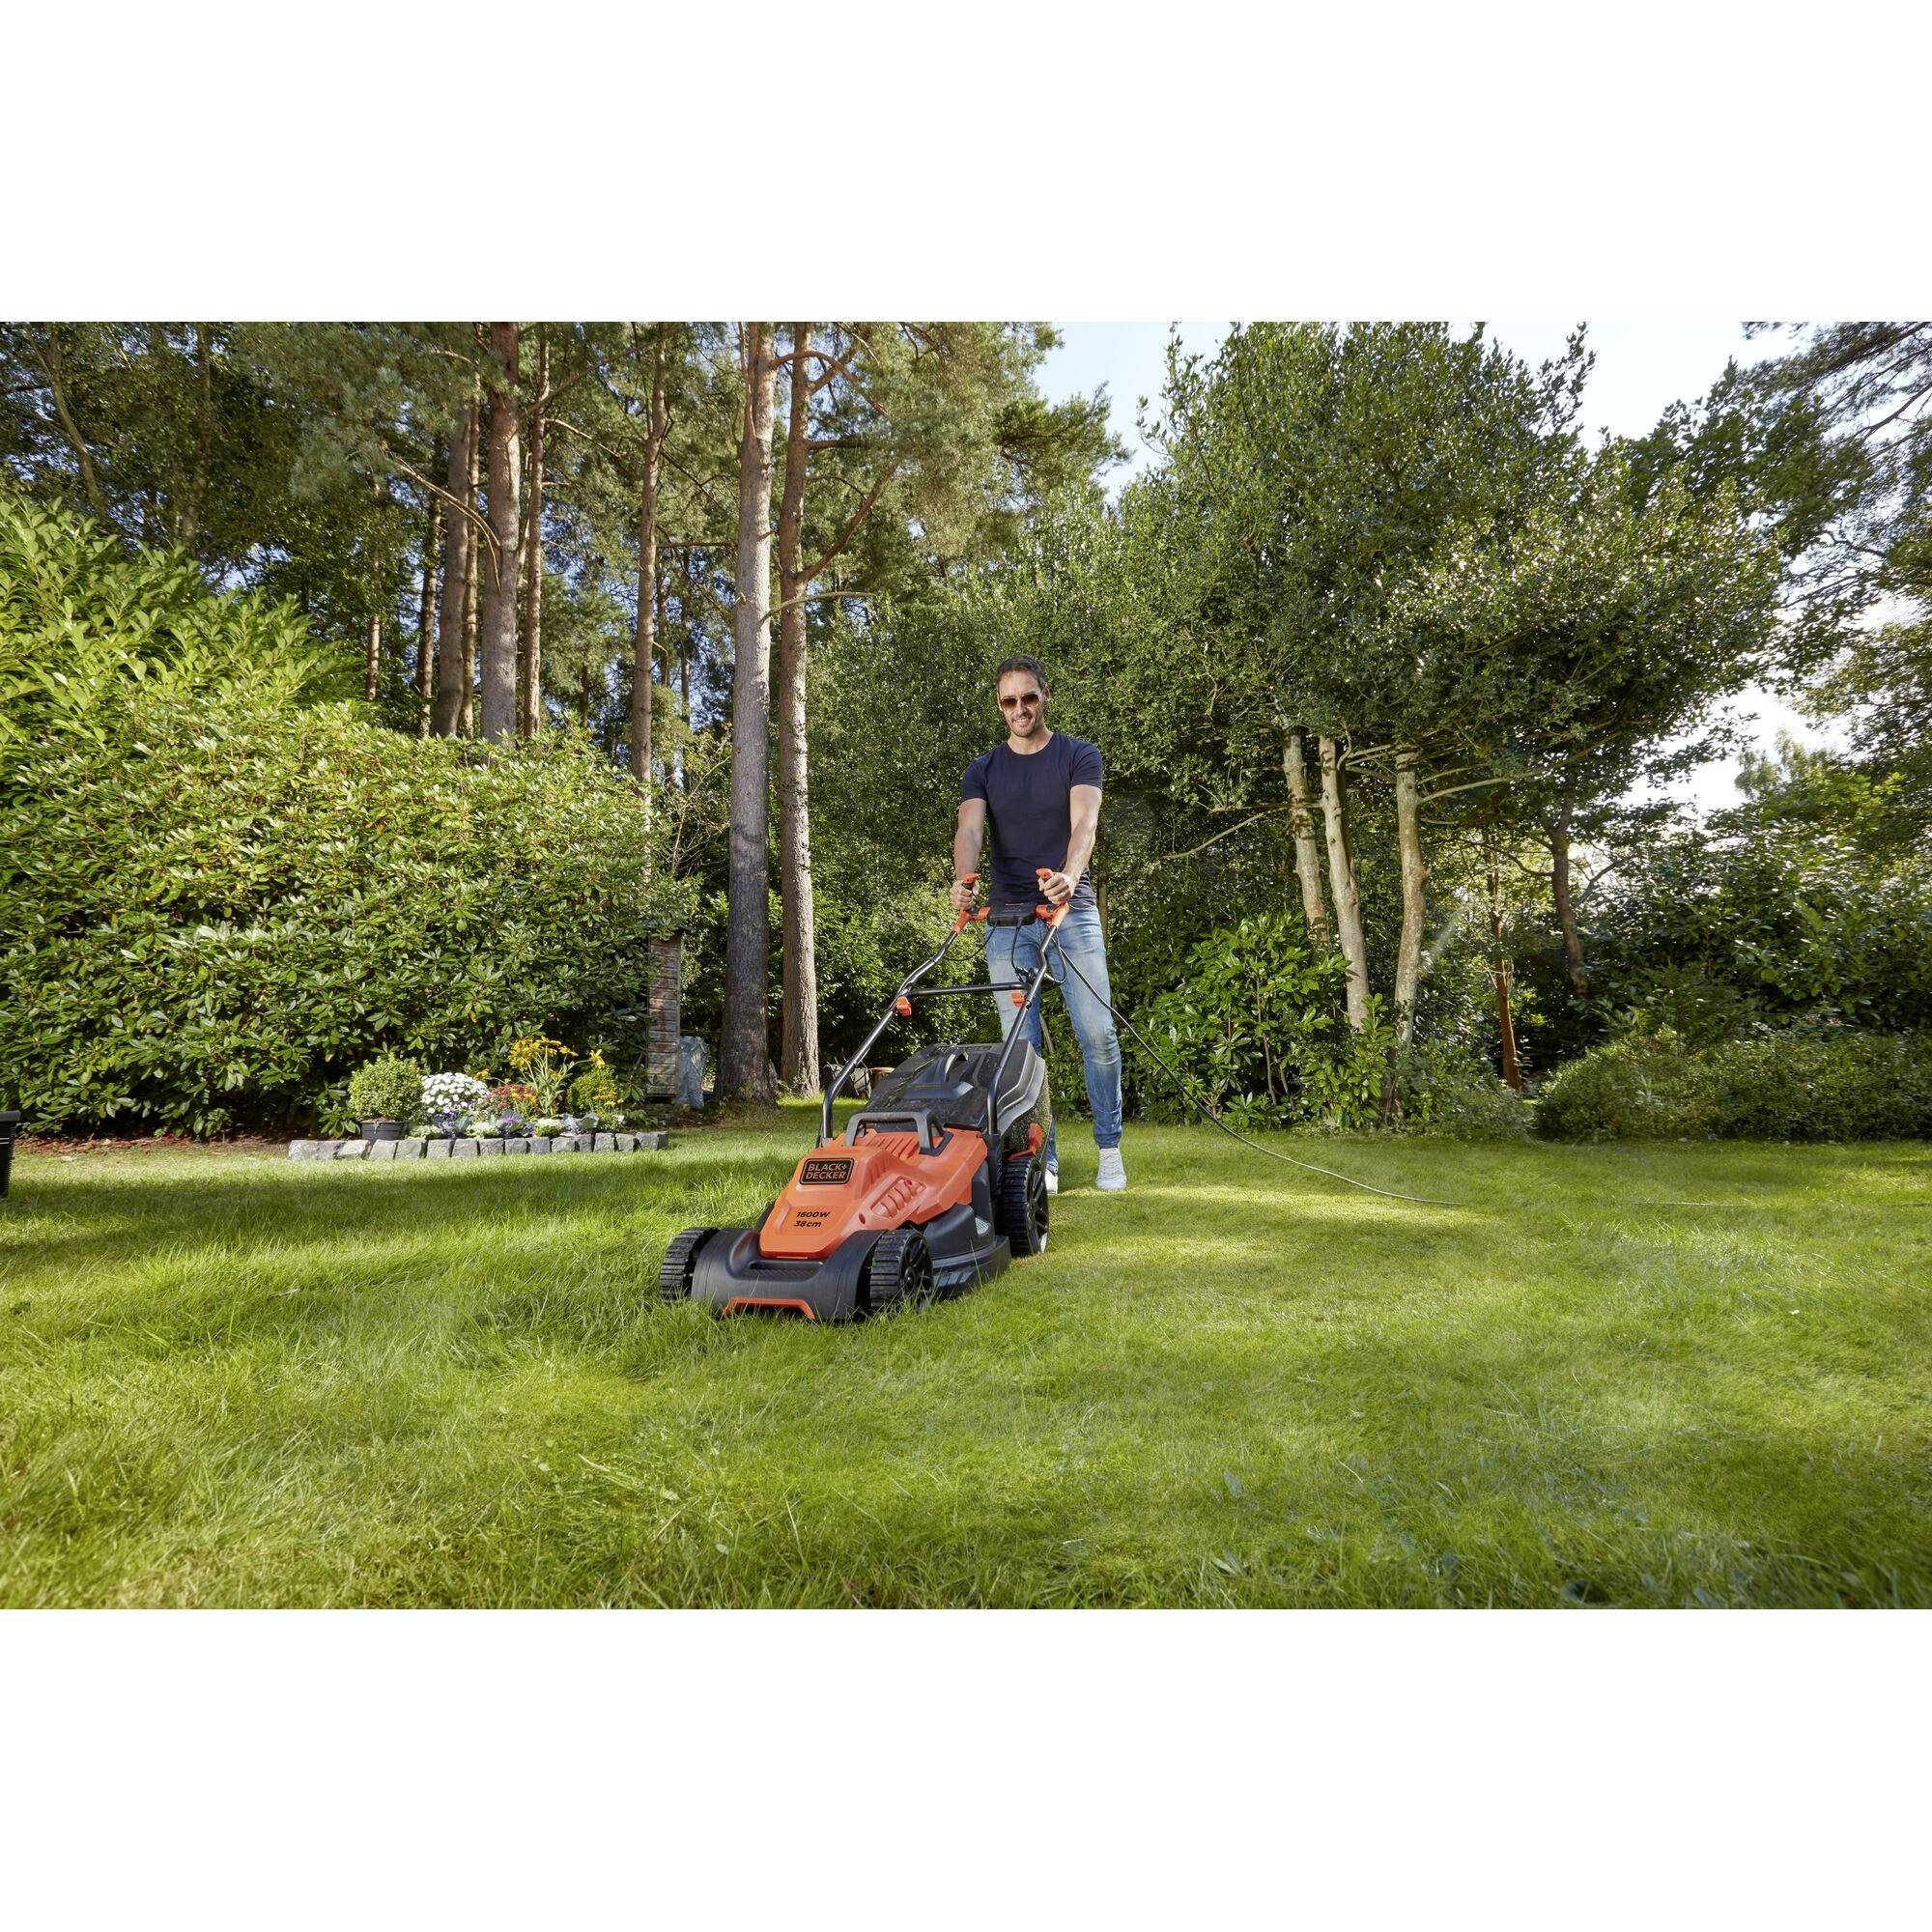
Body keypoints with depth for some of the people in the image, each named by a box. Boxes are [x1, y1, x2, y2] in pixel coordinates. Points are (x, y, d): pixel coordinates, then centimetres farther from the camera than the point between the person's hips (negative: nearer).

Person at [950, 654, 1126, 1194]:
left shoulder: (1078, 755, 4)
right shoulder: (984, 769, 9)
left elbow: (1084, 821, -15)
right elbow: (969, 828, -9)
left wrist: (1069, 875, -36)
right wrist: (961, 880, -31)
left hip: (1071, 911, -2)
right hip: (1006, 919, 2)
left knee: (1098, 1036, -4)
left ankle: (1110, 1150, 12)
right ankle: (1040, 1160, 9)